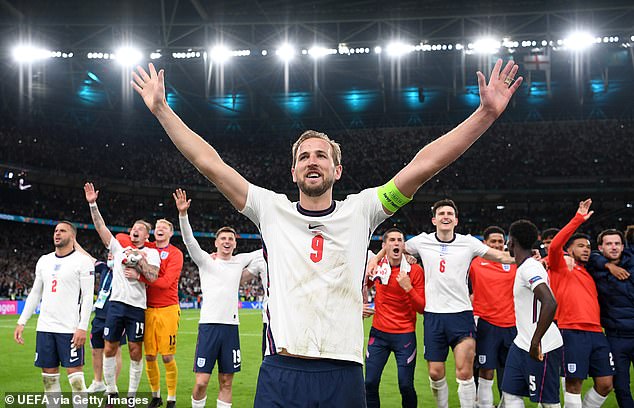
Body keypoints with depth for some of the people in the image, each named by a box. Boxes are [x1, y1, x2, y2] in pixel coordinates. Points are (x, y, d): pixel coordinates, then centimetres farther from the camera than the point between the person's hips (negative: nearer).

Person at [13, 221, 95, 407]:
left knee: (75, 374, -6)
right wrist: (21, 322, 12)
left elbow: (88, 297, -9)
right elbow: (35, 294, 18)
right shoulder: (44, 261, 14)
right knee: (49, 375, 9)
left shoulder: (82, 261, -5)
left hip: (70, 329, -6)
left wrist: (82, 327, -16)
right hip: (45, 328, 6)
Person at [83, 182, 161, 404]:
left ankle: (132, 395, 10)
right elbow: (101, 227, 9)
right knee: (109, 348, 3)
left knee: (136, 350, 0)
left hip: (137, 307, -2)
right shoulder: (119, 248, 16)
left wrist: (139, 260, -8)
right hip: (116, 303, 3)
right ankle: (111, 392, 15)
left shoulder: (151, 253, 7)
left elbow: (153, 277, -8)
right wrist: (92, 204, 1)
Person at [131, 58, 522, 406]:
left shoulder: (360, 211, 6)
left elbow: (424, 164, 0)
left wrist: (487, 112, -5)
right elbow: (210, 163, 6)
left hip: (343, 375, 0)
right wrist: (161, 108, 4)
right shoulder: (273, 210, 7)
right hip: (280, 370, 1)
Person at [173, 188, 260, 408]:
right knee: (201, 381, -6)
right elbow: (189, 240, -11)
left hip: (231, 326, 3)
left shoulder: (240, 261, 12)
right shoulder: (205, 260, 3)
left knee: (226, 382, 7)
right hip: (208, 325, -3)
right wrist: (183, 213, -25)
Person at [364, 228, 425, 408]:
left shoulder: (415, 270, -7)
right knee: (370, 383, 1)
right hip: (379, 333, 3)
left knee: (406, 386, -4)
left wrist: (408, 287, -21)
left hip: (405, 335, -3)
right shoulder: (377, 267, 1)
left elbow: (422, 308, -9)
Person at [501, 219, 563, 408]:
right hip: (522, 343, 10)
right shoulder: (523, 267, 12)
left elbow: (550, 303, -31)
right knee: (510, 393, 9)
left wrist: (535, 341, -28)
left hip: (542, 347, -10)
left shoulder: (530, 268, -19)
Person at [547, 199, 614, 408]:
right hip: (573, 332, -7)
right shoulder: (561, 267, 5)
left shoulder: (588, 275, 25)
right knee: (574, 383, -5)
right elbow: (555, 245, -13)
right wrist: (578, 219, -14)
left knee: (605, 384, 5)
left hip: (596, 333, 7)